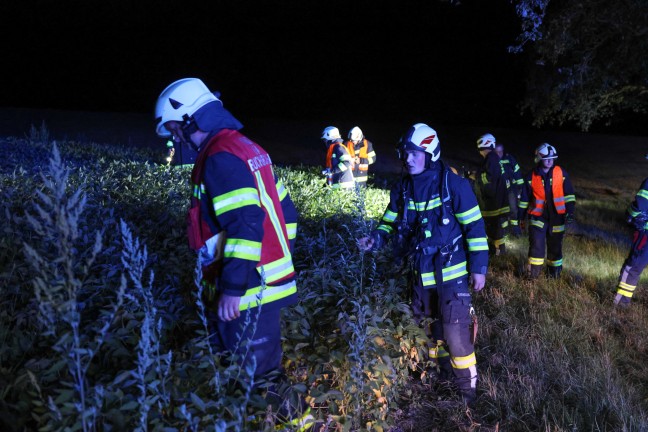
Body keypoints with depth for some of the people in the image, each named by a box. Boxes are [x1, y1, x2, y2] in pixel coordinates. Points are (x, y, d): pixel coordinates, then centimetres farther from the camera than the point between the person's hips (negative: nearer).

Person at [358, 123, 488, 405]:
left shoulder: (452, 183, -15)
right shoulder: (402, 188, 0)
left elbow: (474, 226, -12)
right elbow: (391, 221, 9)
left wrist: (478, 267, -12)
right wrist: (376, 238, -12)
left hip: (451, 272, -6)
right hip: (420, 273, 6)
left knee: (455, 331, -5)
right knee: (429, 326, 20)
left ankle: (467, 387, 16)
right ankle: (442, 372, 43)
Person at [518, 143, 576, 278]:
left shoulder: (561, 173, -2)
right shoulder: (531, 177, -3)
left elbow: (568, 194, 4)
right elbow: (524, 198, 5)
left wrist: (570, 211, -3)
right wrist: (521, 216, 8)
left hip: (556, 216, 1)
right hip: (538, 216, -1)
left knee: (555, 245, 12)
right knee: (536, 244, -10)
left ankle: (555, 270, 29)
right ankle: (534, 272, 2)